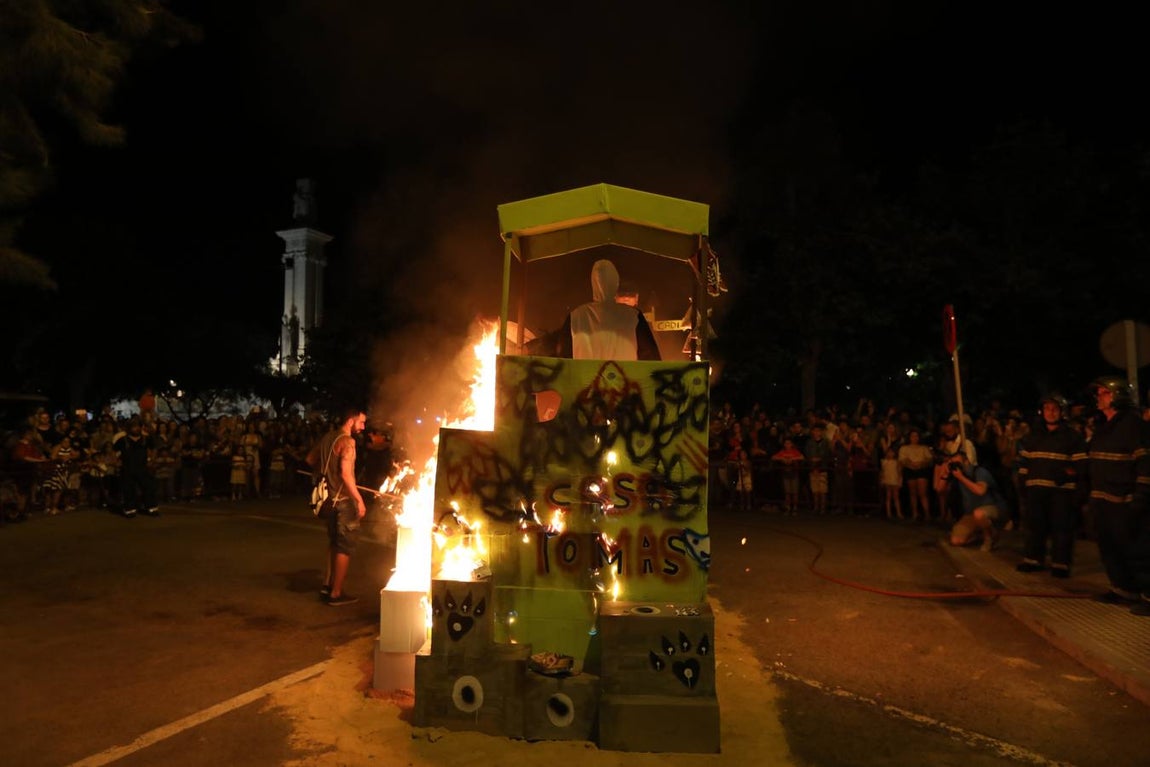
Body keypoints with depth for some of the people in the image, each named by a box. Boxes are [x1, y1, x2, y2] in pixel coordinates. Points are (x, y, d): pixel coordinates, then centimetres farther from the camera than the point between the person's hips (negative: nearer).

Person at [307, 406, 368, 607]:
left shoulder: (327, 437, 9)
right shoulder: (347, 441, -18)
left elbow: (311, 459, 21)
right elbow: (346, 474, -26)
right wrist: (359, 500, -21)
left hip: (330, 498, 9)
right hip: (344, 500, -9)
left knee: (334, 543, 21)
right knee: (345, 547, 1)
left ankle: (328, 585, 28)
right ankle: (336, 593, 7)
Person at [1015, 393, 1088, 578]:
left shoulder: (1073, 437, 4)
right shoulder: (1033, 436, 16)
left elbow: (1081, 464, 0)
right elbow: (1023, 460, 18)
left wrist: (1068, 473, -16)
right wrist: (1023, 478, 9)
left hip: (1063, 489, -3)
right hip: (1036, 489, 4)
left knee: (1061, 527, -2)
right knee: (1035, 525, 8)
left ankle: (1060, 564, 6)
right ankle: (1033, 560, 18)